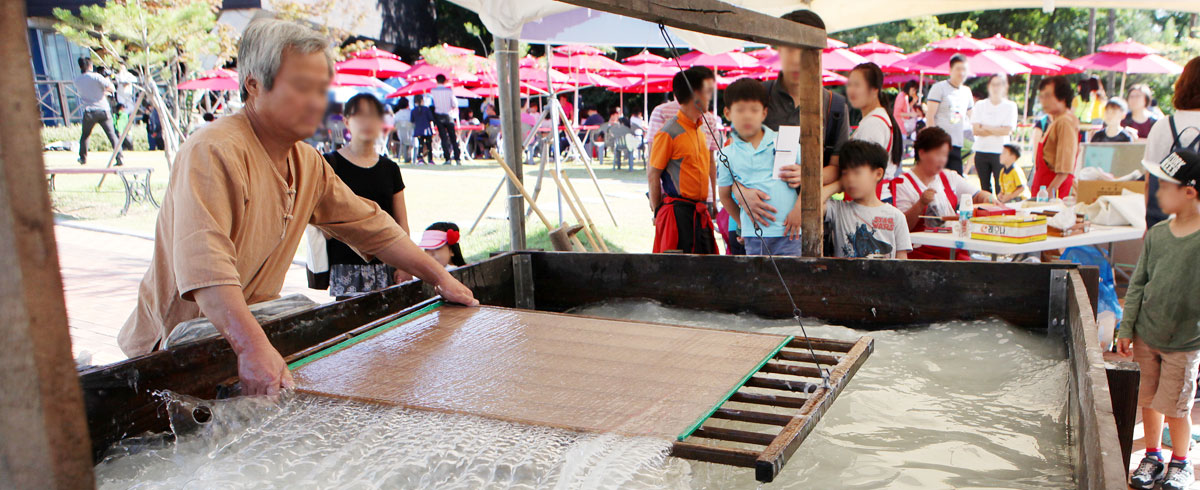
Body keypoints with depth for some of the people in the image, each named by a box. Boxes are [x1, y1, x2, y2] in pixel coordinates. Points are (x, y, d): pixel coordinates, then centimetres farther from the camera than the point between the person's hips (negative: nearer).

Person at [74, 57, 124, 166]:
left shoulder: (77, 80, 8)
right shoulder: (96, 77, -6)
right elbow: (112, 89, -9)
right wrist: (108, 81, 13)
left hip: (89, 112, 3)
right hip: (103, 110, -3)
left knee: (84, 135, 21)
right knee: (112, 135, -3)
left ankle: (83, 158, 27)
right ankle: (120, 158, -14)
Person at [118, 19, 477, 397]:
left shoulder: (308, 164, 5)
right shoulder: (212, 153, -22)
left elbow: (371, 226, 13)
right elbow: (203, 259, -36)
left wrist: (441, 279, 9)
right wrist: (253, 346, -49)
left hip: (253, 331, 7)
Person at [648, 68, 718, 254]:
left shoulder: (700, 130, 15)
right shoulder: (669, 133, -12)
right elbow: (653, 175, -10)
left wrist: (713, 201, 18)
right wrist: (657, 211, -7)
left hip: (700, 212, 8)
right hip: (677, 210, -8)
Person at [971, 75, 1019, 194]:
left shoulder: (1010, 106, 3)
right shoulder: (980, 105, 7)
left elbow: (1007, 130, -9)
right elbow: (975, 130, -4)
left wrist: (986, 127, -5)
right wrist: (998, 130, -8)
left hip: (1000, 152, -2)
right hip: (981, 151, 2)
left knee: (1001, 188, -5)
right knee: (984, 187, 9)